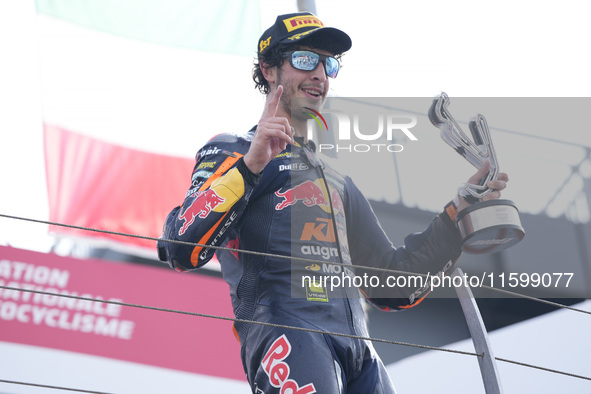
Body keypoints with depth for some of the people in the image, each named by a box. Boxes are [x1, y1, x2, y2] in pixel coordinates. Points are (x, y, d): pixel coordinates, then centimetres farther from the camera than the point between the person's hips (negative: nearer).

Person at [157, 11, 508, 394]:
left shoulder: (337, 180, 32)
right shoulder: (231, 153, 13)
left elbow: (391, 287, 27)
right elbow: (181, 250, -5)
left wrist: (458, 215, 18)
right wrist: (249, 168, -13)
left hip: (358, 348, 5)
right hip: (285, 330, -5)